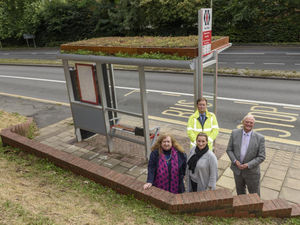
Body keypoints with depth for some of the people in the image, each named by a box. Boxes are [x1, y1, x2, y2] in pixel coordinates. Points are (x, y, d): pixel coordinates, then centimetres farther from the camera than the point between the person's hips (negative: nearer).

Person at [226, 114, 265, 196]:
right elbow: (229, 150, -2)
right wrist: (235, 161, -16)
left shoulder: (259, 138, -13)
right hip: (237, 170, 3)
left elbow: (261, 157, -11)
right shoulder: (235, 133, -7)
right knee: (240, 193, 24)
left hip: (252, 172, -2)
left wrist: (248, 165, -20)